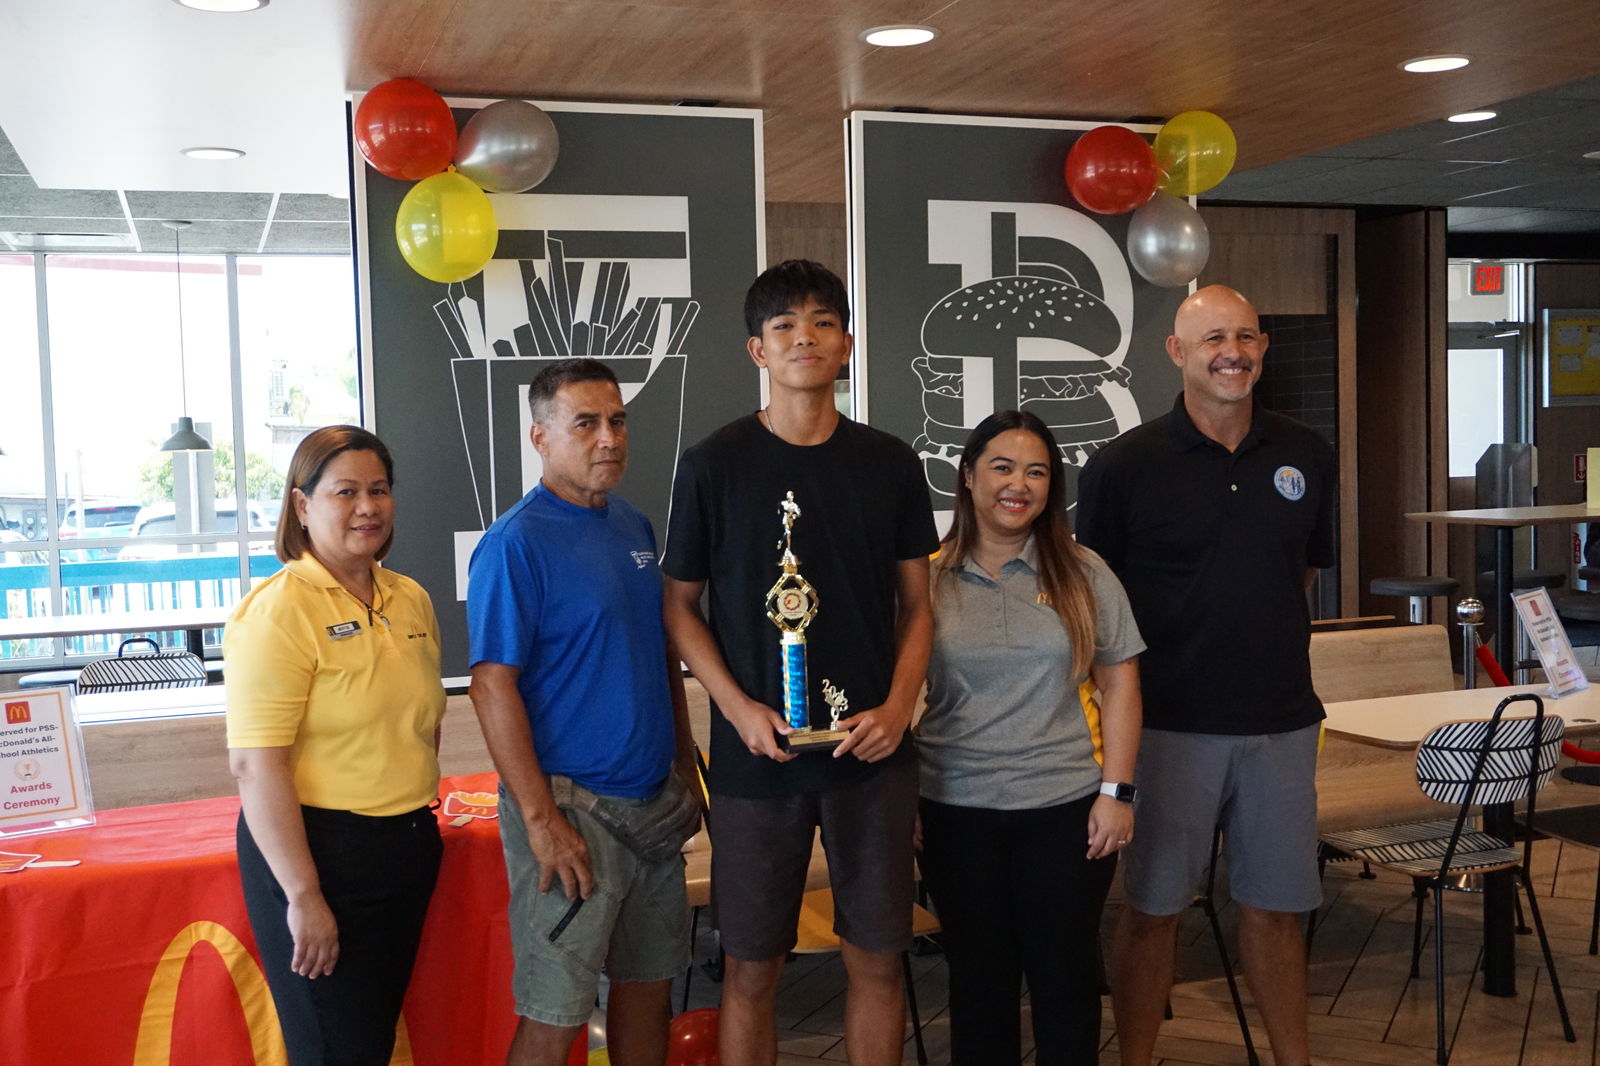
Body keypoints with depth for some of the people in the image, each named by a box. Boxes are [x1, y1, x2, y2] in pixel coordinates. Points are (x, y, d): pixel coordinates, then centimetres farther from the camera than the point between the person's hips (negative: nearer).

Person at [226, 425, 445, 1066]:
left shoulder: (412, 600, 8)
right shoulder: (279, 610, -15)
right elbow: (256, 766, -20)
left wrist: (418, 814, 16)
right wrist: (304, 897, -21)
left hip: (409, 846, 7)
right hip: (315, 848, -7)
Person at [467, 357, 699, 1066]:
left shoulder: (634, 525, 10)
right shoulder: (515, 543, -13)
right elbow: (493, 686, -17)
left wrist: (686, 768, 15)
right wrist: (541, 820, -20)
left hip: (654, 801, 7)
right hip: (570, 808, -7)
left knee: (649, 982, 17)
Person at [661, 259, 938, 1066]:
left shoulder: (889, 464, 4)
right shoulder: (713, 465, -2)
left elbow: (917, 604, 9)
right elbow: (680, 605, 2)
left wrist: (899, 705, -7)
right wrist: (737, 706, -11)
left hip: (871, 751, 2)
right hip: (757, 753, -2)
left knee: (877, 960, 10)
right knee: (751, 969, 7)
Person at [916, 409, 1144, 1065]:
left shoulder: (1083, 575, 1)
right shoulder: (929, 579, 0)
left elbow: (1119, 683, 2)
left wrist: (1117, 790, -4)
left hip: (1067, 809, 0)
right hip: (957, 810, 0)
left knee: (1065, 973, 9)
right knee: (978, 974, 13)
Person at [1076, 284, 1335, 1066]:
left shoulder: (1305, 456, 5)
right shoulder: (1124, 465, -7)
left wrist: (1267, 644, 10)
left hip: (1281, 721, 4)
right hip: (1169, 722, -3)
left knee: (1275, 907, 14)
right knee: (1152, 907, 7)